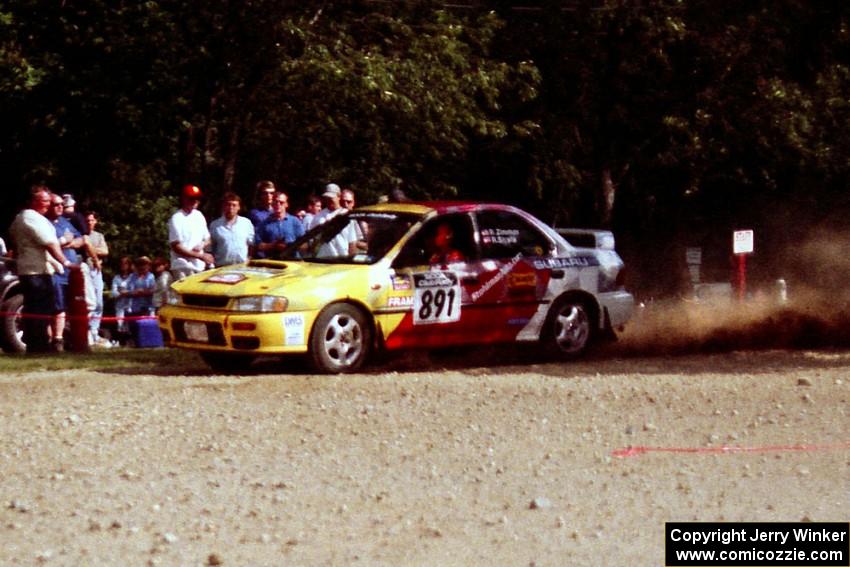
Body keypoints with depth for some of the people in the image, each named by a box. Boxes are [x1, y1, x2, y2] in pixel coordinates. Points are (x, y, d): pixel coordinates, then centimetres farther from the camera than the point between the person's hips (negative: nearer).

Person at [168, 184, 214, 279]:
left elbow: (207, 239, 21)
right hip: (182, 267, -6)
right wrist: (200, 256, -16)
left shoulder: (199, 215, 12)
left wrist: (202, 245, -4)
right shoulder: (176, 219, -8)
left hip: (199, 266, 6)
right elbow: (176, 247, -12)